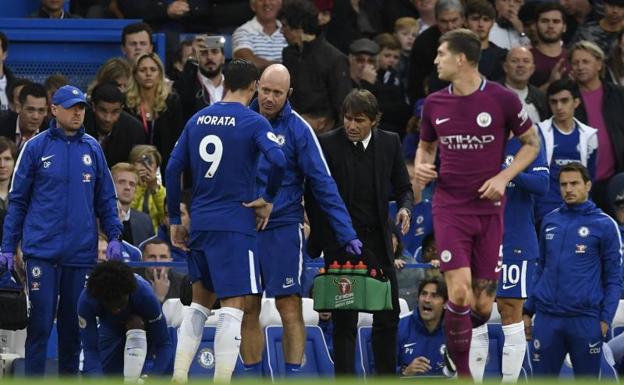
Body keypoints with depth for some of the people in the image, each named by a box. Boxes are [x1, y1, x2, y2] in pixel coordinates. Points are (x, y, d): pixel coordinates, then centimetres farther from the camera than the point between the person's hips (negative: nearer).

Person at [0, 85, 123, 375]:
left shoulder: (92, 149, 9)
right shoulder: (36, 148, 2)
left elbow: (106, 199, 14)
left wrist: (114, 236, 0)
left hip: (81, 253, 3)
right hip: (42, 251, -3)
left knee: (73, 325, 7)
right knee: (40, 322, -6)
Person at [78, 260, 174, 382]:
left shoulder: (145, 295, -39)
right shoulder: (86, 300, -36)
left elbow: (164, 344, -35)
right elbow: (90, 349, -32)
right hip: (110, 329, 2)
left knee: (135, 323, -37)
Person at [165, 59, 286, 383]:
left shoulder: (198, 119, 10)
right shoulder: (253, 122, -6)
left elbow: (173, 170, 9)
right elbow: (278, 160, -23)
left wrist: (175, 221, 14)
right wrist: (267, 200, -7)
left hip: (199, 223, 6)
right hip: (235, 224, -6)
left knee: (200, 302, 19)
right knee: (233, 307, -5)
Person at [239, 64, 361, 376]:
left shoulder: (297, 129, -6)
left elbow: (322, 183, -7)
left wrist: (346, 232, -12)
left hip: (283, 227, -3)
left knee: (289, 308, -6)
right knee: (248, 310, 6)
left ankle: (293, 375, -3)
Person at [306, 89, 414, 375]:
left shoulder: (389, 143, 4)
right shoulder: (327, 144, -6)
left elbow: (403, 187, 12)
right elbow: (313, 195, -3)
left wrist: (405, 207, -11)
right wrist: (319, 241, -8)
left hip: (378, 239, 4)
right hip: (340, 242, -4)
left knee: (388, 314, 6)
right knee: (344, 319, -4)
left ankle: (386, 376, 17)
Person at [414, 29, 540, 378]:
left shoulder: (502, 99, -7)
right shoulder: (435, 104, 3)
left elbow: (532, 143, 4)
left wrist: (503, 177, -10)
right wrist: (422, 165, -2)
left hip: (489, 208, -1)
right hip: (449, 207, 1)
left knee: (482, 304, 1)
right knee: (459, 293, -16)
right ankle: (462, 373, -4)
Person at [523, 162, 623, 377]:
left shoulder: (604, 225, 0)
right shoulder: (550, 221, 12)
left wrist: (606, 318, -8)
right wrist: (528, 310, 15)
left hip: (585, 319, -4)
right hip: (547, 317, 4)